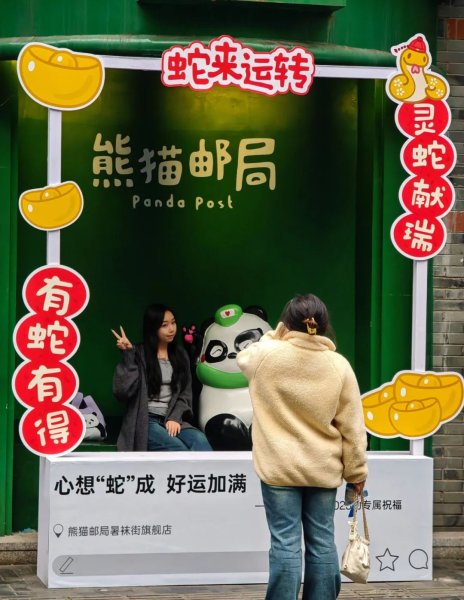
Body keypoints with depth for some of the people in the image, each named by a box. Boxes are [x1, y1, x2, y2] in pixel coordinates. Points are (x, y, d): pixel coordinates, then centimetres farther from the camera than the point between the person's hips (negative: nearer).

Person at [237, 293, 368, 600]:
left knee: (286, 543, -2)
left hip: (280, 468, -2)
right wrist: (357, 471, 7)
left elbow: (244, 358, 17)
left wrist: (273, 338, 20)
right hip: (323, 469, 2)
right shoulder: (339, 365, -4)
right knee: (322, 542, 8)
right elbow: (352, 426, -1)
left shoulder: (267, 356, -9)